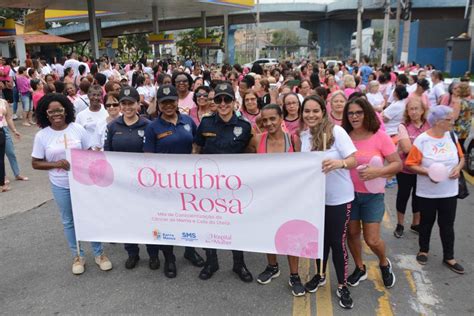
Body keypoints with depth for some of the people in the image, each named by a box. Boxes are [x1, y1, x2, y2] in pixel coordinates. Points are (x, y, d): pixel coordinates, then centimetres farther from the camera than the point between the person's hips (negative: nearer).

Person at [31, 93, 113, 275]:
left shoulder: (78, 129, -5)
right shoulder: (42, 136, -6)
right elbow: (35, 163, -2)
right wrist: (56, 164, -19)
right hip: (61, 186, 0)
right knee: (68, 221, 13)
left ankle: (99, 254, 25)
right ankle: (77, 256, 30)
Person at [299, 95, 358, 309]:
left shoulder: (336, 131, -15)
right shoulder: (304, 135, 2)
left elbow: (353, 160, -18)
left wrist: (339, 163, -36)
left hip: (339, 197, -4)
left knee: (337, 241, 3)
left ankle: (342, 286, 23)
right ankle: (320, 275, 39)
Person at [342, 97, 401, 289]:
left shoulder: (380, 136, -11)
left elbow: (398, 164, -9)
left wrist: (378, 172, -23)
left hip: (372, 195, -2)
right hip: (349, 193, 2)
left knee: (372, 240, -1)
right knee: (352, 233, 12)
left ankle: (384, 263, 32)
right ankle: (360, 268, 37)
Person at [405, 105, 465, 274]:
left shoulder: (452, 136, -1)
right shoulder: (422, 140, -14)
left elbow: (461, 157, 11)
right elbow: (411, 164, -11)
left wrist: (458, 167, -9)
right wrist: (427, 172, -25)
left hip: (449, 192, 3)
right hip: (427, 192, -3)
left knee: (447, 225, 10)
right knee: (426, 222, 15)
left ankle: (449, 257, 25)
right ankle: (423, 250, 35)